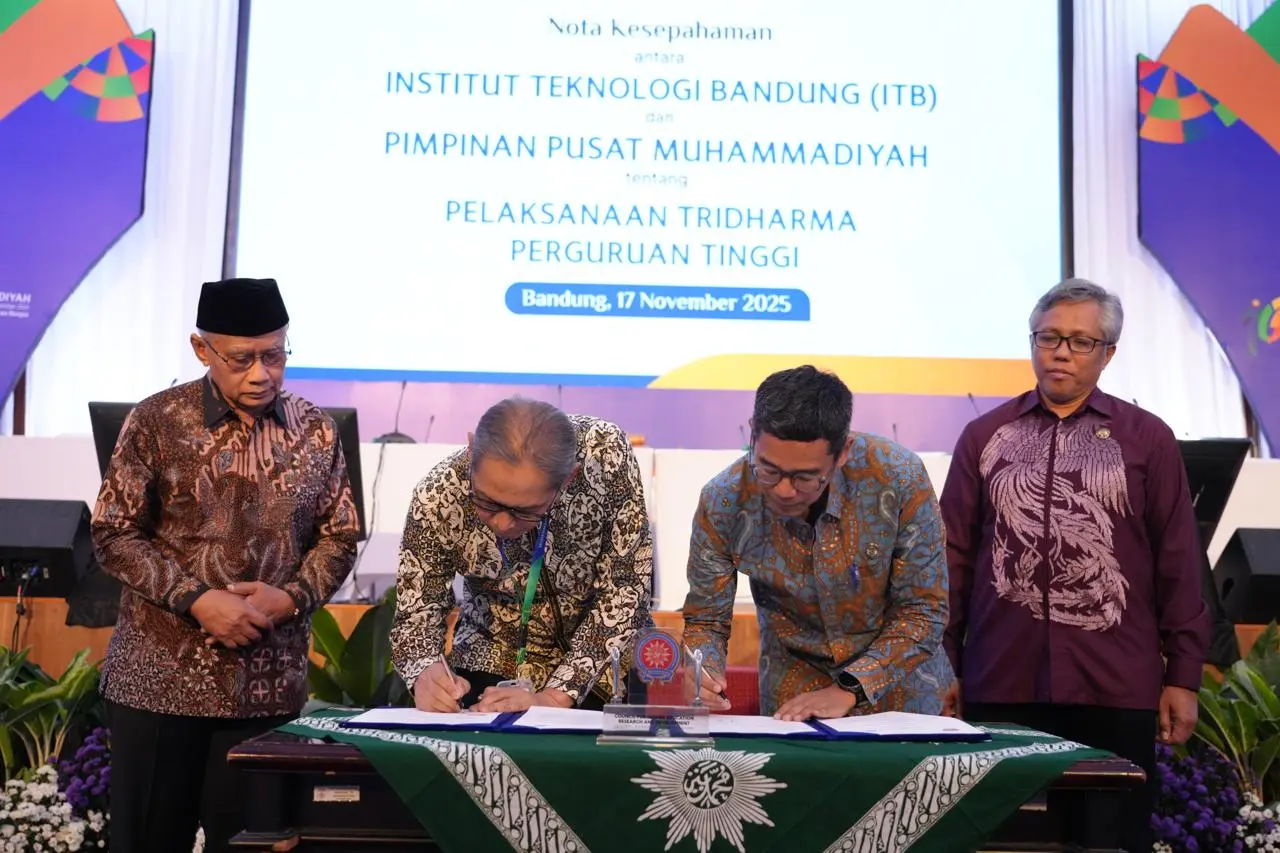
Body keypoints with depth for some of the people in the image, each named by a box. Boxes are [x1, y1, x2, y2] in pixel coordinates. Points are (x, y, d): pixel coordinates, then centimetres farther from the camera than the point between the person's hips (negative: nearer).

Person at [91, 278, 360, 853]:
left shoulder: (315, 431, 3)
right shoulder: (157, 421, -4)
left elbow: (339, 539, 7)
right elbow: (114, 535, -4)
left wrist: (290, 598, -11)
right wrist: (196, 599, -15)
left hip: (269, 680, 2)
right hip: (161, 674, -1)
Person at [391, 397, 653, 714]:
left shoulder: (607, 455, -26)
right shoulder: (438, 497, -23)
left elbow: (626, 589, -20)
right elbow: (415, 613, -11)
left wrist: (554, 697, -28)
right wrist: (426, 674, -32)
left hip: (603, 661, 0)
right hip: (492, 664, 0)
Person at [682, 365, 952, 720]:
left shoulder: (900, 479, -20)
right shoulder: (722, 502, -17)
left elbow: (924, 611, -11)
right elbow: (706, 621, -4)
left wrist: (849, 690, -19)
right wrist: (702, 673, -24)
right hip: (793, 697, 0)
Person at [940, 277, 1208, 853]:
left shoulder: (1147, 439, 4)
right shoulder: (985, 436, 7)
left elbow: (1178, 567, 4)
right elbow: (954, 560, 7)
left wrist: (1183, 676, 2)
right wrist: (943, 667, 5)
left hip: (1115, 687, -1)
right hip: (1000, 684, 1)